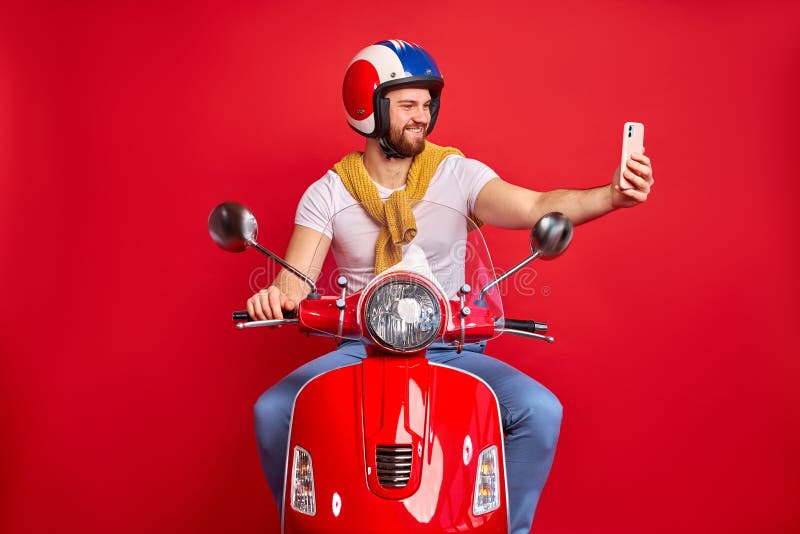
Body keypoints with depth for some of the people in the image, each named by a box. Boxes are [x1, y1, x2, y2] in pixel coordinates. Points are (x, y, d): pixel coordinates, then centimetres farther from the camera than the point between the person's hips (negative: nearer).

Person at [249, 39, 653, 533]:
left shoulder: (458, 173, -2)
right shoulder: (328, 192, 0)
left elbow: (536, 207, -18)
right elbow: (296, 278, -9)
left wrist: (611, 195, -36)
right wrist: (278, 295, -34)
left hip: (450, 347, 0)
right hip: (360, 350, 1)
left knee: (541, 411, -22)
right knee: (272, 411, -20)